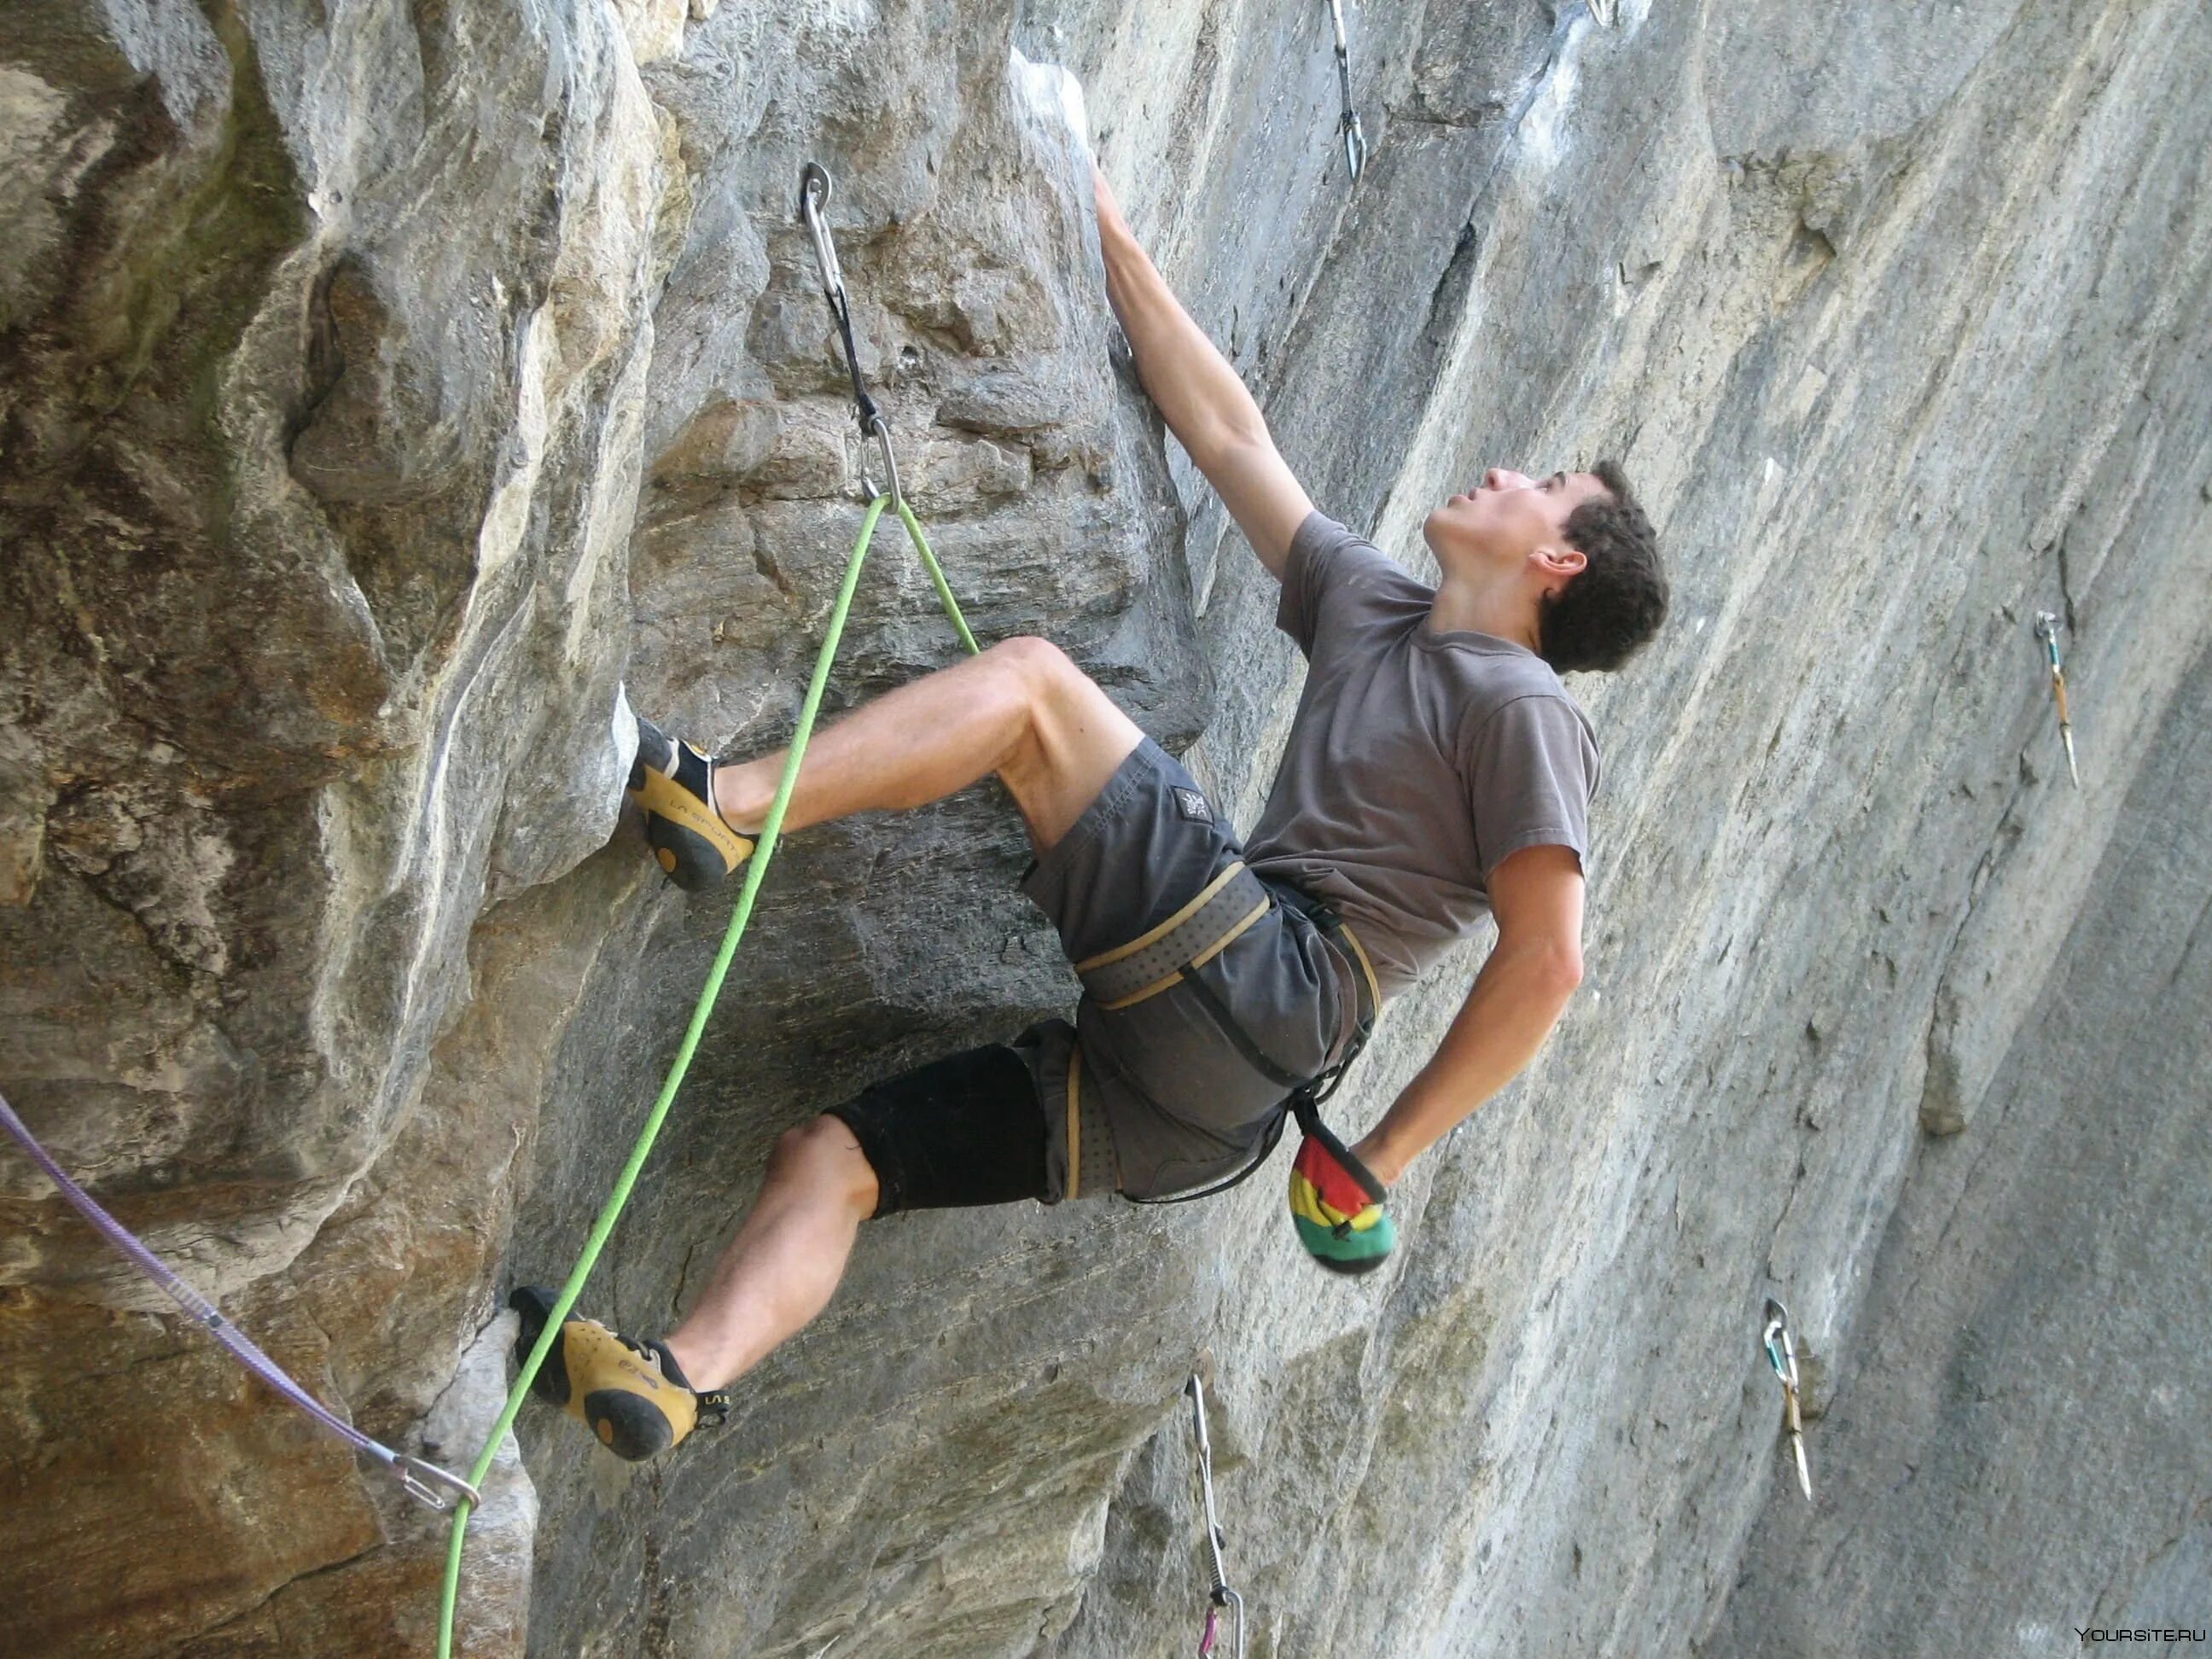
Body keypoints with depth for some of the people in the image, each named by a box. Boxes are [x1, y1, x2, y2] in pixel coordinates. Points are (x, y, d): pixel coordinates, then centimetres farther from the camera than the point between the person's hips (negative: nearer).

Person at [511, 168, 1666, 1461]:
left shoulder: (1521, 707, 1)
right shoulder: (1373, 608, 23)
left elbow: (1548, 959, -10)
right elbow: (1228, 435, 28)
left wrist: (1378, 1163, -10)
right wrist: (1116, 245, 29)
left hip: (1269, 1004, -8)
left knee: (1032, 678, -12)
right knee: (828, 1154, -1)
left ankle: (719, 805, -20)